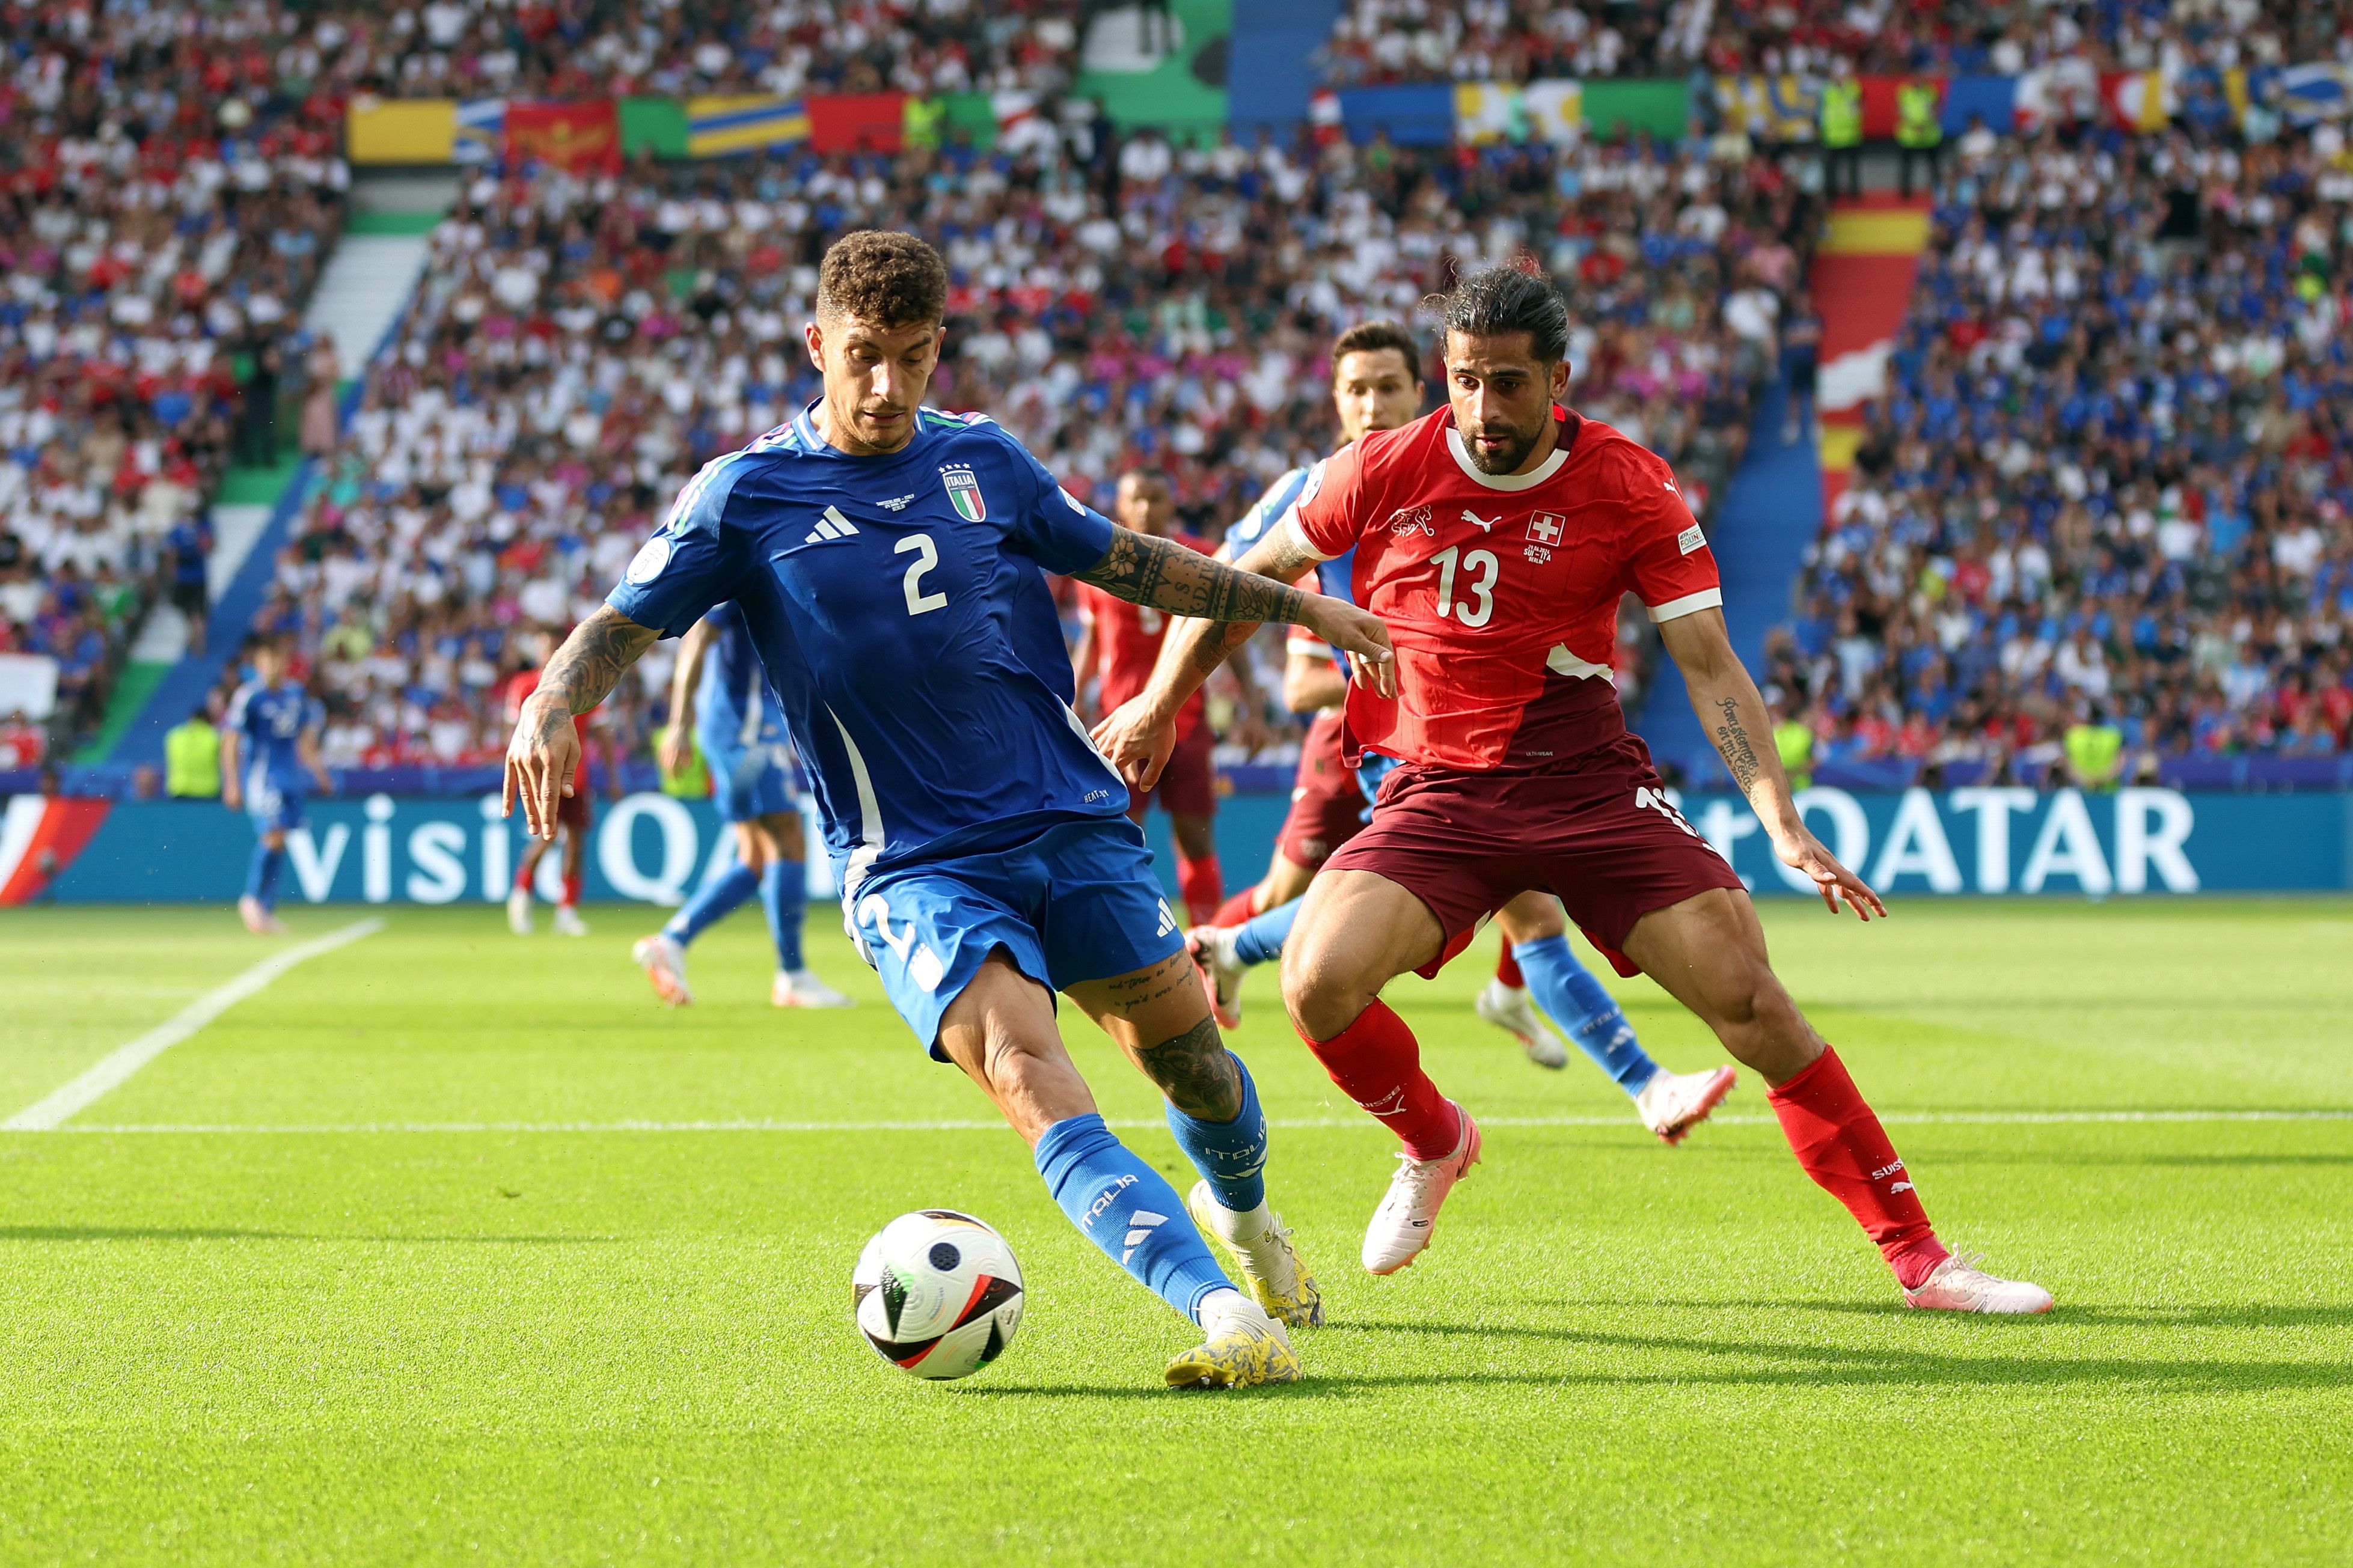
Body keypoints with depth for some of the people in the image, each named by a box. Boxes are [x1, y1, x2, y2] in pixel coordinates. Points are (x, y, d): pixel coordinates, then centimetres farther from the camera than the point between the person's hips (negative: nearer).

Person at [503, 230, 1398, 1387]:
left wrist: (1299, 605, 24)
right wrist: (550, 708, -23)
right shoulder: (746, 496, -3)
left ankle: (1240, 1213, 41)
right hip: (912, 866, -4)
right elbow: (623, 624, -2)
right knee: (1027, 1076, -25)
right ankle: (1227, 1315, -37)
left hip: (1069, 816, 4)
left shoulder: (984, 459, 8)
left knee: (1185, 1050, 5)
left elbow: (1122, 560, 21)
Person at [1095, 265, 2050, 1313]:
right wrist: (1160, 707, 16)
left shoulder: (1629, 489, -7)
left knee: (1747, 998, -14)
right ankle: (1432, 1143, 12)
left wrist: (1782, 823, -17)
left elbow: (1709, 665, -6)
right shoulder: (1383, 474, -4)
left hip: (1591, 786, -1)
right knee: (1317, 982, -23)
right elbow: (1249, 577, 12)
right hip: (1436, 791, 1)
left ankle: (1918, 1258, -4)